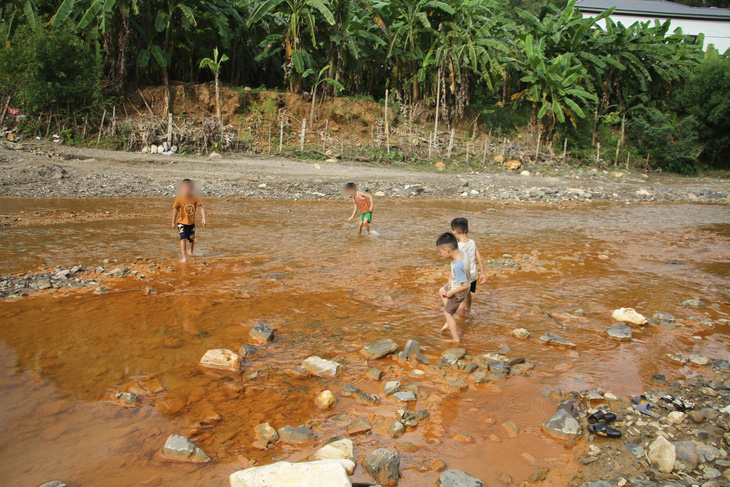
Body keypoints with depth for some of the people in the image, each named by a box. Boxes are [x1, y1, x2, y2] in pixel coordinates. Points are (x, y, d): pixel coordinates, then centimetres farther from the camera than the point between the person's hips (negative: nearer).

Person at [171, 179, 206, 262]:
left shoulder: (195, 198, -10)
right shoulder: (179, 199, -14)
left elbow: (201, 207, -9)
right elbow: (175, 209, -5)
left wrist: (203, 218, -21)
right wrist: (173, 222, 0)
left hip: (191, 223, 3)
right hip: (182, 222, -3)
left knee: (191, 238, 18)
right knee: (183, 238, -19)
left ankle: (191, 251, 50)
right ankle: (184, 257, -20)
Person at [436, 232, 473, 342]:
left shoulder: (457, 266, -43)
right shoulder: (462, 253, -17)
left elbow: (465, 285, -39)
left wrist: (451, 293, -25)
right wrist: (450, 279, -8)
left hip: (459, 293, -9)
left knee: (447, 313, 12)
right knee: (441, 291, 32)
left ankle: (456, 339, 25)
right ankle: (450, 322, 36)